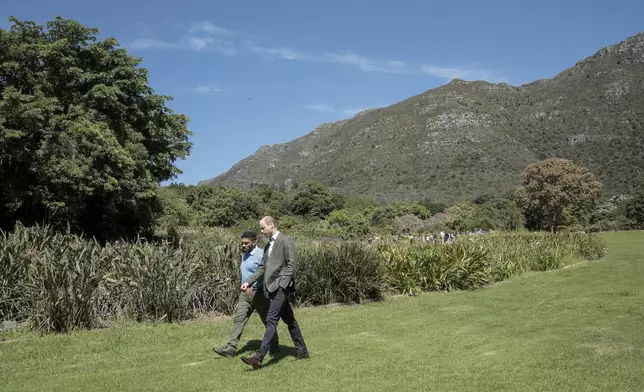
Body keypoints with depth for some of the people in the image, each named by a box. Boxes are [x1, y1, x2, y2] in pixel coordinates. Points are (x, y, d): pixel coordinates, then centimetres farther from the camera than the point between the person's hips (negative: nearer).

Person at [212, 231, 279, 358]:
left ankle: (274, 347, 22)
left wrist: (252, 286, -30)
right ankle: (231, 348, -7)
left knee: (268, 321, 6)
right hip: (245, 293, 8)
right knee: (238, 319, -3)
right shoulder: (245, 255, 15)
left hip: (258, 293, -7)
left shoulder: (261, 254, -12)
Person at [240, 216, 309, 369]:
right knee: (289, 320, 13)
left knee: (271, 320, -14)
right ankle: (302, 351, 22)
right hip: (271, 288, 9)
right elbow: (262, 268, 19)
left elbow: (291, 264, -13)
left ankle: (259, 357, -19)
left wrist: (282, 285, -19)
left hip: (280, 287, -9)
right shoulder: (268, 246, 19)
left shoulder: (285, 241, -6)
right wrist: (249, 282, 8)